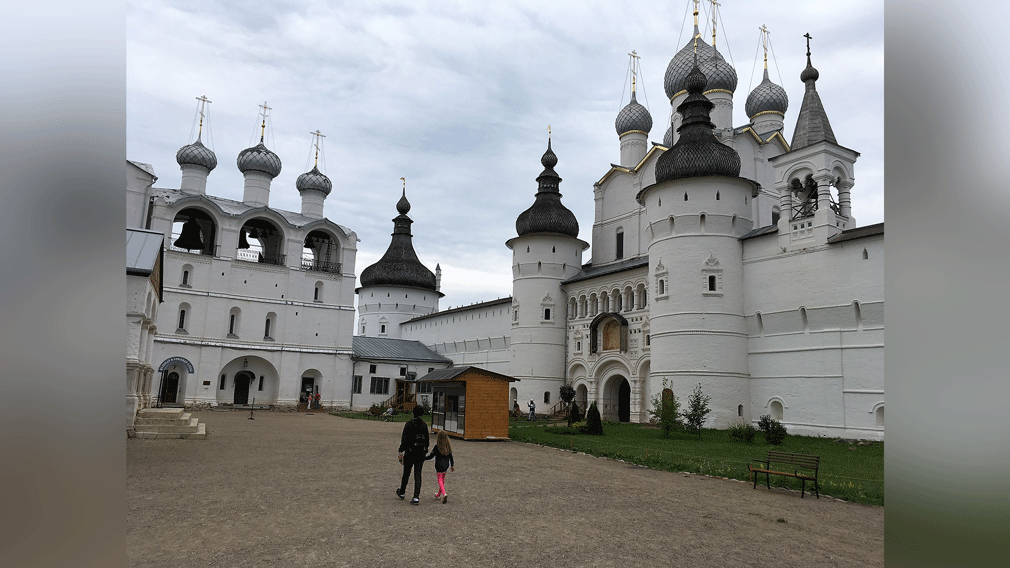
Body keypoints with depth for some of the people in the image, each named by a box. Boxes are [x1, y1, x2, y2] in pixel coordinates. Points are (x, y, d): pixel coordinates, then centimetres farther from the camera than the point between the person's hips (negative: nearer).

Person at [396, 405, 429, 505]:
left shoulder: (409, 423, -9)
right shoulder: (424, 424, 4)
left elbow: (405, 438, -12)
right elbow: (426, 439, 9)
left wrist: (401, 451, -8)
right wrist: (425, 451, 19)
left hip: (410, 451, -3)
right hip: (421, 452, 3)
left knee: (406, 473, 15)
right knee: (418, 474, 3)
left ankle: (402, 493, 33)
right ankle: (416, 498, -3)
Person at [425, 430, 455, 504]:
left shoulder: (437, 447, -18)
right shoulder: (448, 446, -1)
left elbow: (431, 456, -13)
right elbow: (451, 457, 7)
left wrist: (424, 459, 2)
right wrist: (452, 465, 17)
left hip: (439, 466, -6)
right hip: (446, 466, 6)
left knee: (440, 480, 1)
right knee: (442, 479, 20)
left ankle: (444, 494, -20)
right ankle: (438, 494, 36)